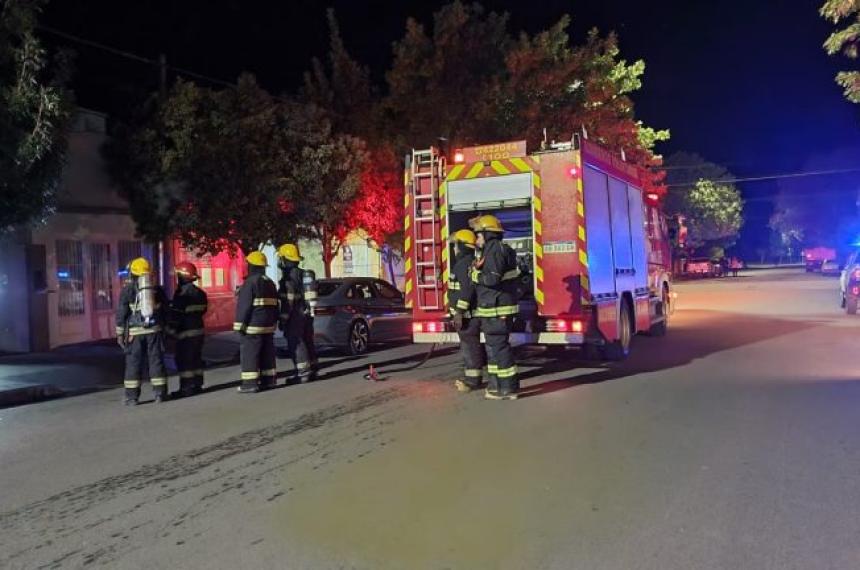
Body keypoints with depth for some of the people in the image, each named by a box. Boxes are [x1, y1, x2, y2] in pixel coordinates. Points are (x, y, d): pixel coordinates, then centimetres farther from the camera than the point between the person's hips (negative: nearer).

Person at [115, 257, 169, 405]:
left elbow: (121, 313, -3)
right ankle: (160, 393, 8)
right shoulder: (157, 289, 9)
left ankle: (132, 396, 4)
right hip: (154, 330, 2)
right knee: (156, 361, 7)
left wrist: (120, 333, 2)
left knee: (133, 363, 3)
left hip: (135, 332, -2)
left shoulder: (127, 290, -1)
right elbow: (165, 311, 11)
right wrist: (164, 329, 19)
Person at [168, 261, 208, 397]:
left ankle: (187, 387, -1)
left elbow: (176, 315, -17)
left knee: (184, 360, -2)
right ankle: (197, 384, 21)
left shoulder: (182, 294, -17)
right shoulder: (199, 293, 10)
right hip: (199, 330, 9)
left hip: (186, 332, -9)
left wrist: (171, 331, -10)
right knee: (196, 358, 15)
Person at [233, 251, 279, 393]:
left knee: (249, 354, -5)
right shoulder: (270, 283, 14)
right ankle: (268, 380, 15)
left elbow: (244, 306, -17)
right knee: (267, 353, 11)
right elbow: (275, 306, 18)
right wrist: (273, 322, 23)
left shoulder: (250, 282, -14)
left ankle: (250, 383, -6)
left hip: (252, 325, -8)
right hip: (268, 325, 8)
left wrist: (240, 324, -14)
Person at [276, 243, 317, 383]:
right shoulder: (303, 274, 14)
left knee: (295, 344, -4)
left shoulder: (289, 276, -15)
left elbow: (288, 300, -20)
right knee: (307, 342, 15)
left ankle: (303, 372, -5)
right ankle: (311, 370, 23)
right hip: (307, 313, 9)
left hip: (295, 315, -9)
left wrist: (283, 318, -17)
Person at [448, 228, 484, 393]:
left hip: (467, 313, -11)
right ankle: (470, 376, 22)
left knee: (470, 345, -6)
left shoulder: (467, 263, -17)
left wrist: (459, 312, -25)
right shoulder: (462, 263, 17)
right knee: (468, 344, 15)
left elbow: (467, 290, -24)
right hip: (465, 312, 11)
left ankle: (473, 380, -2)